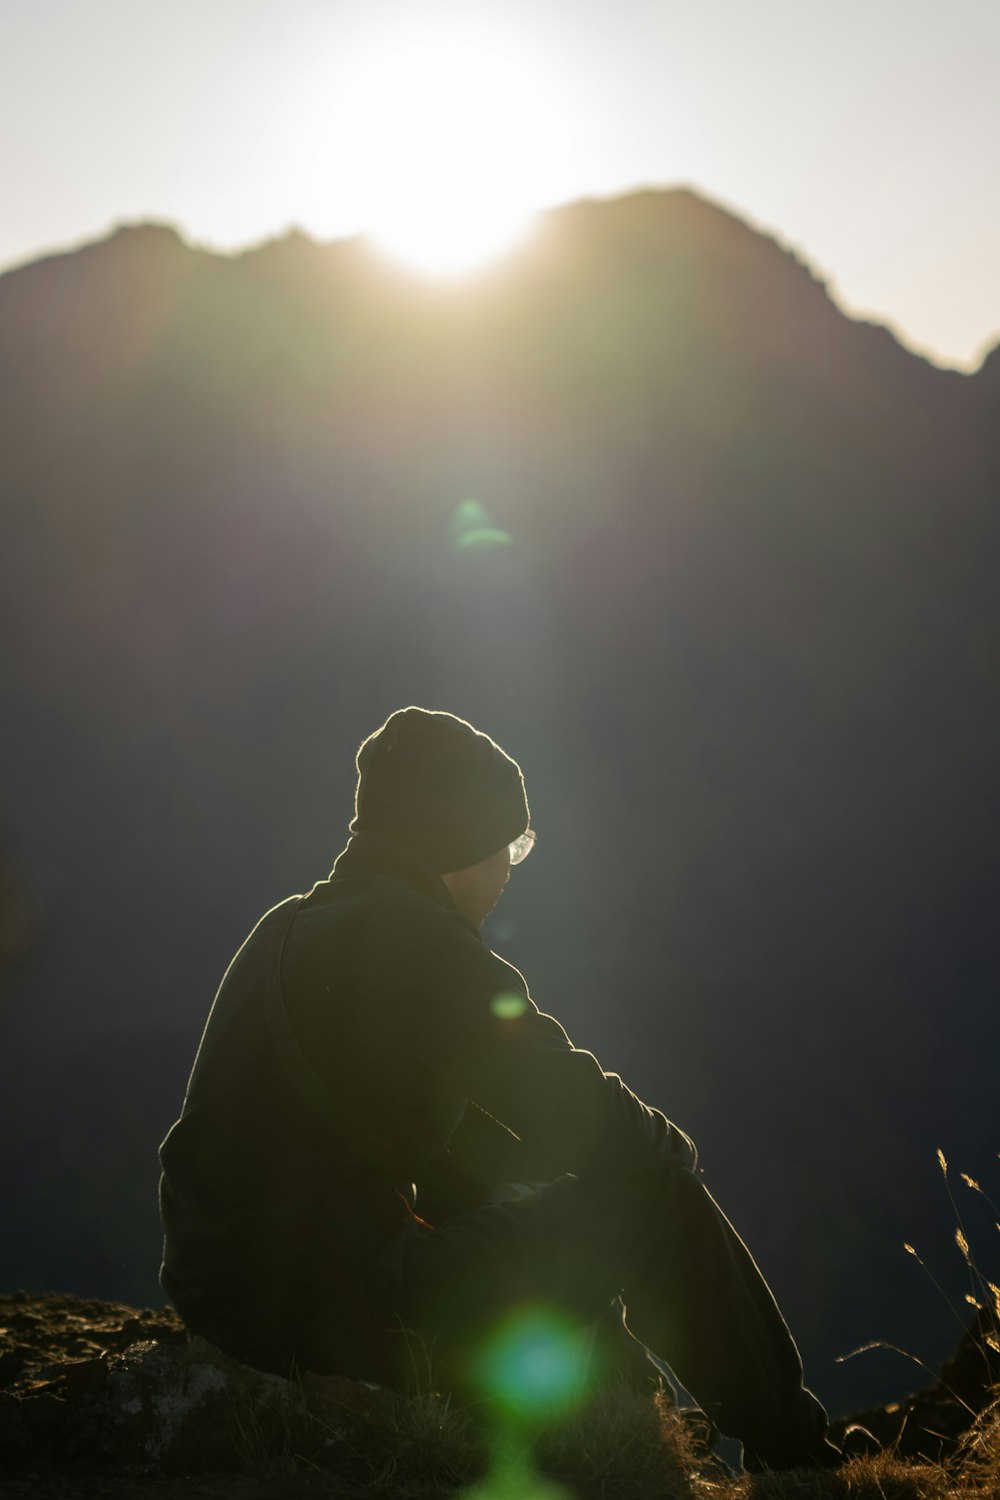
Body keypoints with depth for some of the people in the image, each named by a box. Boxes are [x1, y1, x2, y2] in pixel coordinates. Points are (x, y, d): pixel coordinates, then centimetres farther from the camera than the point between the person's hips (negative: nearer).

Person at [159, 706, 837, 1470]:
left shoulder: (290, 927, 13)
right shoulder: (414, 939, -16)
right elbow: (581, 1120, -14)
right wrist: (671, 1154, 9)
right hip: (339, 1314, -9)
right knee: (658, 1202, 1)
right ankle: (794, 1452, 17)